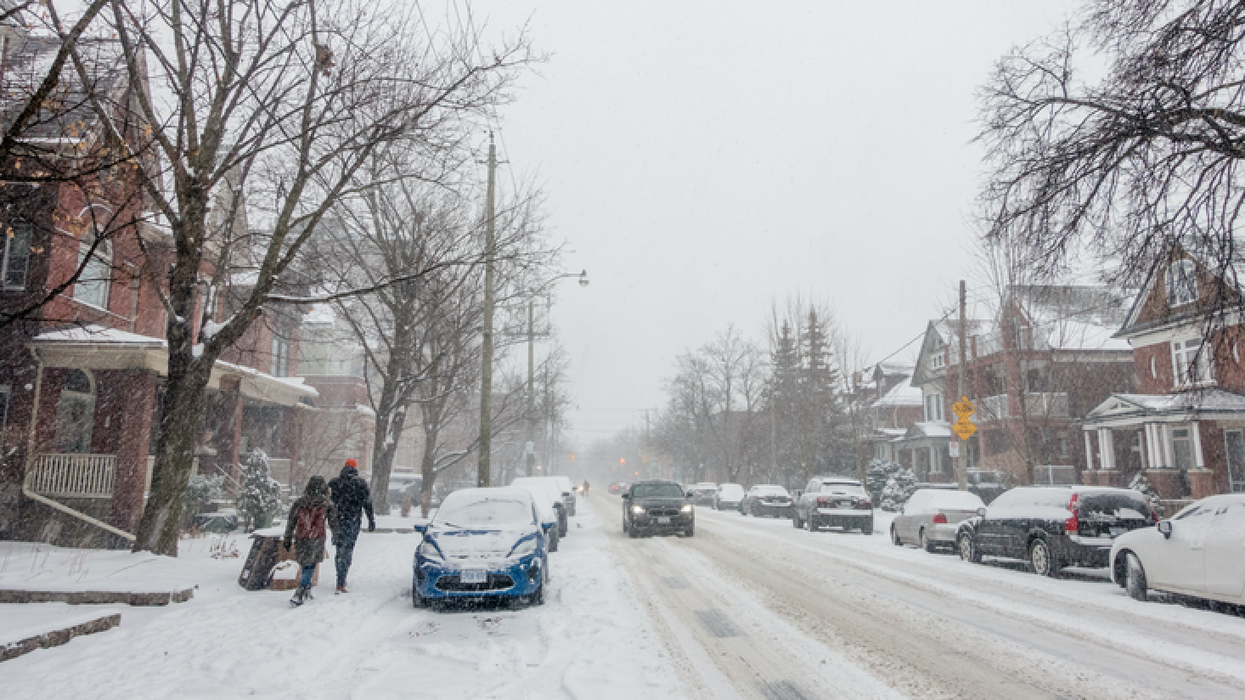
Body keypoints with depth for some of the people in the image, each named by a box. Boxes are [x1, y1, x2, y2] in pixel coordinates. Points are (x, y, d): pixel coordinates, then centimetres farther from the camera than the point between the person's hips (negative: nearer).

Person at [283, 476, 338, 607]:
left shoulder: (299, 502, 4)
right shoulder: (326, 503, -3)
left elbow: (291, 522, 8)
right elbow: (333, 522, 7)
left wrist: (287, 539, 15)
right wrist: (336, 536, 21)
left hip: (300, 538, 3)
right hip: (316, 539, -3)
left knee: (305, 564, 19)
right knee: (310, 566, 4)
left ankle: (307, 591, 24)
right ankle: (299, 594, -6)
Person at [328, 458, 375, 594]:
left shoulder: (333, 482, 5)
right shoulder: (361, 483, -2)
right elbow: (367, 503, -3)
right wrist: (371, 521, 2)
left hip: (337, 521, 3)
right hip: (353, 521, -3)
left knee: (339, 549, 16)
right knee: (347, 551, -1)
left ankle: (341, 580, 22)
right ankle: (341, 583, -6)